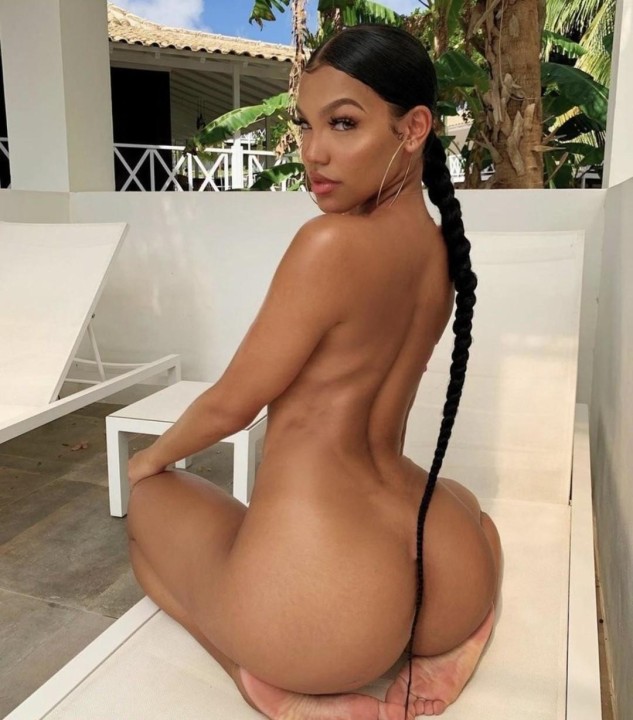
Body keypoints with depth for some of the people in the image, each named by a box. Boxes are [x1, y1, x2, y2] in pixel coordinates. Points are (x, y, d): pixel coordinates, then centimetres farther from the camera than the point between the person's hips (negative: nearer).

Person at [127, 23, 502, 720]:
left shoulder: (331, 244, -18)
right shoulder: (440, 249, 5)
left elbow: (230, 405, -5)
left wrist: (154, 455, 12)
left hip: (318, 608, -6)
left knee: (151, 502, 23)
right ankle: (438, 643, 14)